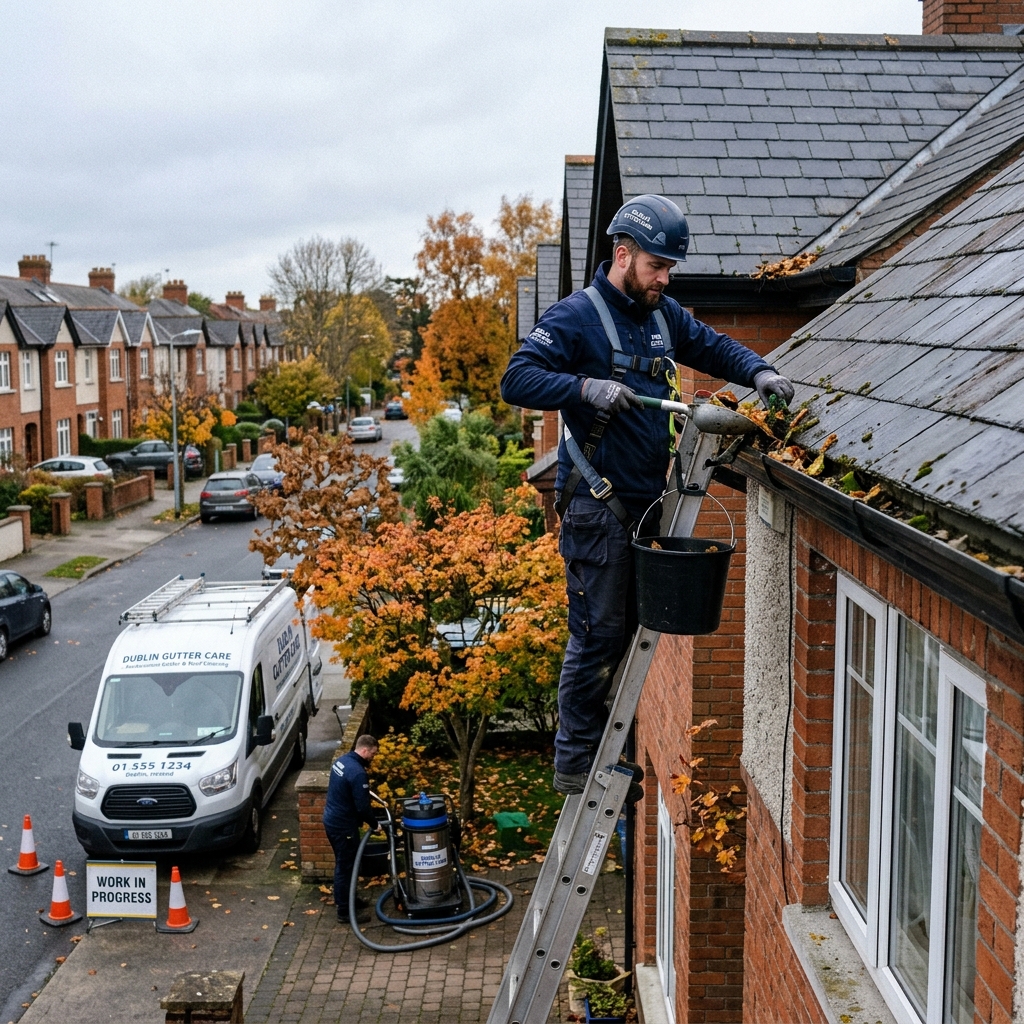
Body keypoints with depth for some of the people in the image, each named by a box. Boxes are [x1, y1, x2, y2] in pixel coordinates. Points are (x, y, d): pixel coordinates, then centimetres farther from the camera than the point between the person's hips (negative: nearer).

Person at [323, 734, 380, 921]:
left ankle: (345, 899, 36)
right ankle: (344, 911, 10)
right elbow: (362, 806, -24)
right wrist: (374, 824, -8)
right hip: (343, 825, -10)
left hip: (332, 819, 10)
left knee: (344, 864, 22)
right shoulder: (358, 772, -26)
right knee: (345, 867, 1)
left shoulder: (342, 760, 5)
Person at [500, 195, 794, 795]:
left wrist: (759, 372, 4)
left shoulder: (664, 316, 13)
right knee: (599, 633, -5)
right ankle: (575, 763, 8)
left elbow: (715, 347, 24)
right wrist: (587, 388, -31)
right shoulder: (577, 317, -10)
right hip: (597, 504, -8)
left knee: (632, 630, 13)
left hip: (648, 500, 8)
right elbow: (518, 380, -18)